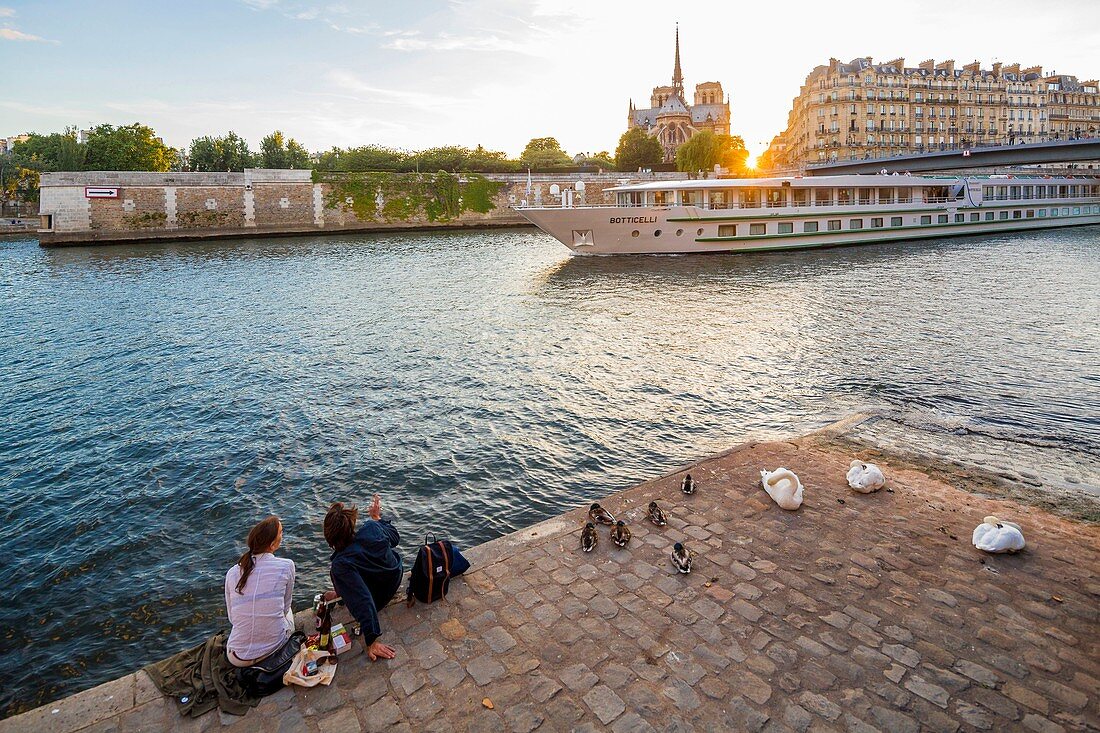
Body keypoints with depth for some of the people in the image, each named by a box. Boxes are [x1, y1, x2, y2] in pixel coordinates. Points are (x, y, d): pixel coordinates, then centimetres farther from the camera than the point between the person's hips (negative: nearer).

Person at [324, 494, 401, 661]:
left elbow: (362, 602, -40)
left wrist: (371, 641, -36)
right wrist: (377, 517, 11)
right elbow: (395, 538, -2)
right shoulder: (372, 527, -26)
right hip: (396, 577, 4)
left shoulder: (341, 564, -36)